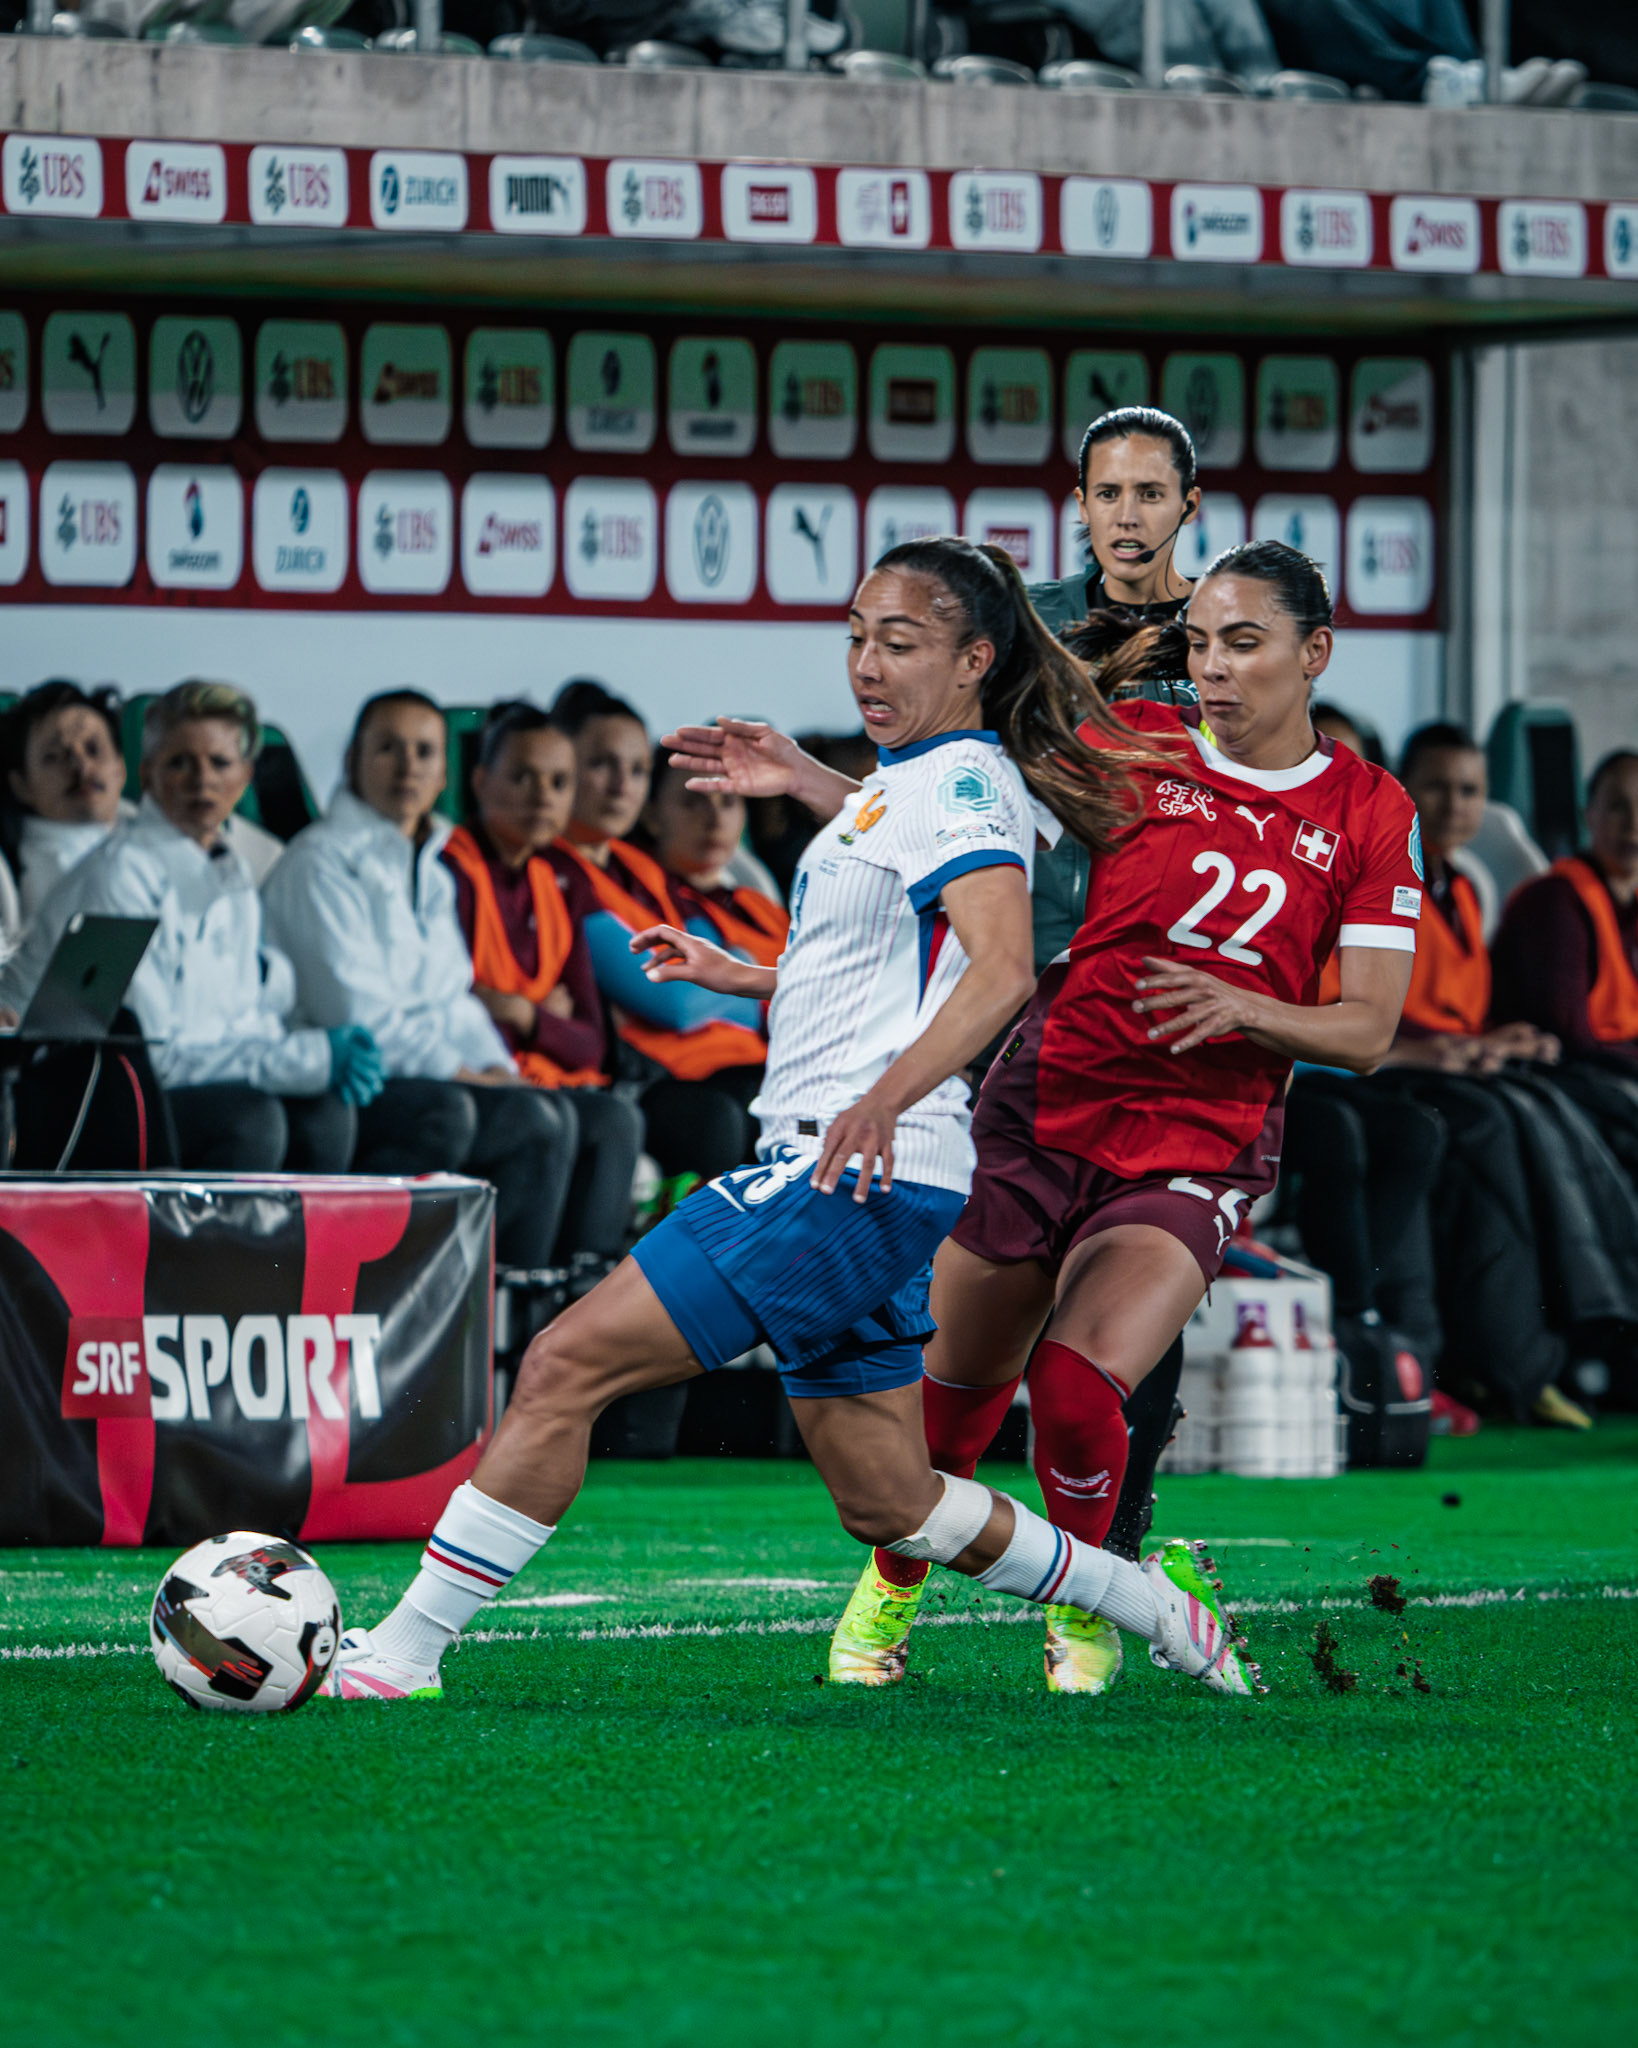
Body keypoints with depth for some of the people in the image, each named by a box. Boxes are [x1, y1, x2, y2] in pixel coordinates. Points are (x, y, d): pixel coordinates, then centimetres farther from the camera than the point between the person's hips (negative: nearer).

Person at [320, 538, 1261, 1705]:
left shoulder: (962, 785, -9)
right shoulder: (915, 783, 20)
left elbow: (1002, 969, -26)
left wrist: (883, 1101, -37)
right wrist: (736, 979, 28)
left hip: (859, 1175, -10)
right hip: (847, 1177, 10)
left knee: (568, 1364, -14)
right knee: (890, 1508, 15)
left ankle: (402, 1653, -13)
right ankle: (1155, 1604, 24)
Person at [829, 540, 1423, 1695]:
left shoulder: (1370, 815, 2)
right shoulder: (1136, 746, 2)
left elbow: (1368, 1032, -2)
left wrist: (1239, 1007, -19)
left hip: (1198, 1154, -1)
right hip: (1042, 1111, 2)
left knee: (1078, 1389, -21)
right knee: (951, 1395, 7)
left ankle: (1085, 1606, 8)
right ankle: (891, 1588, 38)